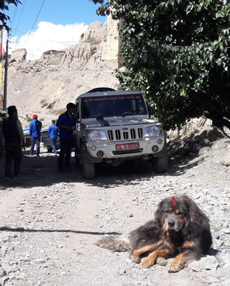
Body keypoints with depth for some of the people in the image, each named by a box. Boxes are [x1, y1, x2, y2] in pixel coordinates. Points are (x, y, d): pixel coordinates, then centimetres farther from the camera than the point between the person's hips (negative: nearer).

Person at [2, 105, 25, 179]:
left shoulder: (5, 121, 6)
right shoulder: (16, 121, -12)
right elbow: (20, 132, -14)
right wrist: (22, 141, -6)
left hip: (7, 142, 5)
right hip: (16, 143, -5)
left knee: (8, 159, 7)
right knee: (17, 159, 8)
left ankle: (7, 175, 5)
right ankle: (16, 174, 10)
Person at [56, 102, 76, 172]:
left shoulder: (72, 117, 15)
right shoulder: (62, 116, -6)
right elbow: (58, 124, -8)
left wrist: (73, 128, 1)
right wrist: (66, 127, -17)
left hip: (70, 137, 7)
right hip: (63, 137, -7)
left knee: (68, 152, 9)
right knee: (62, 152, -7)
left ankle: (67, 166, 15)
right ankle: (60, 167, -3)